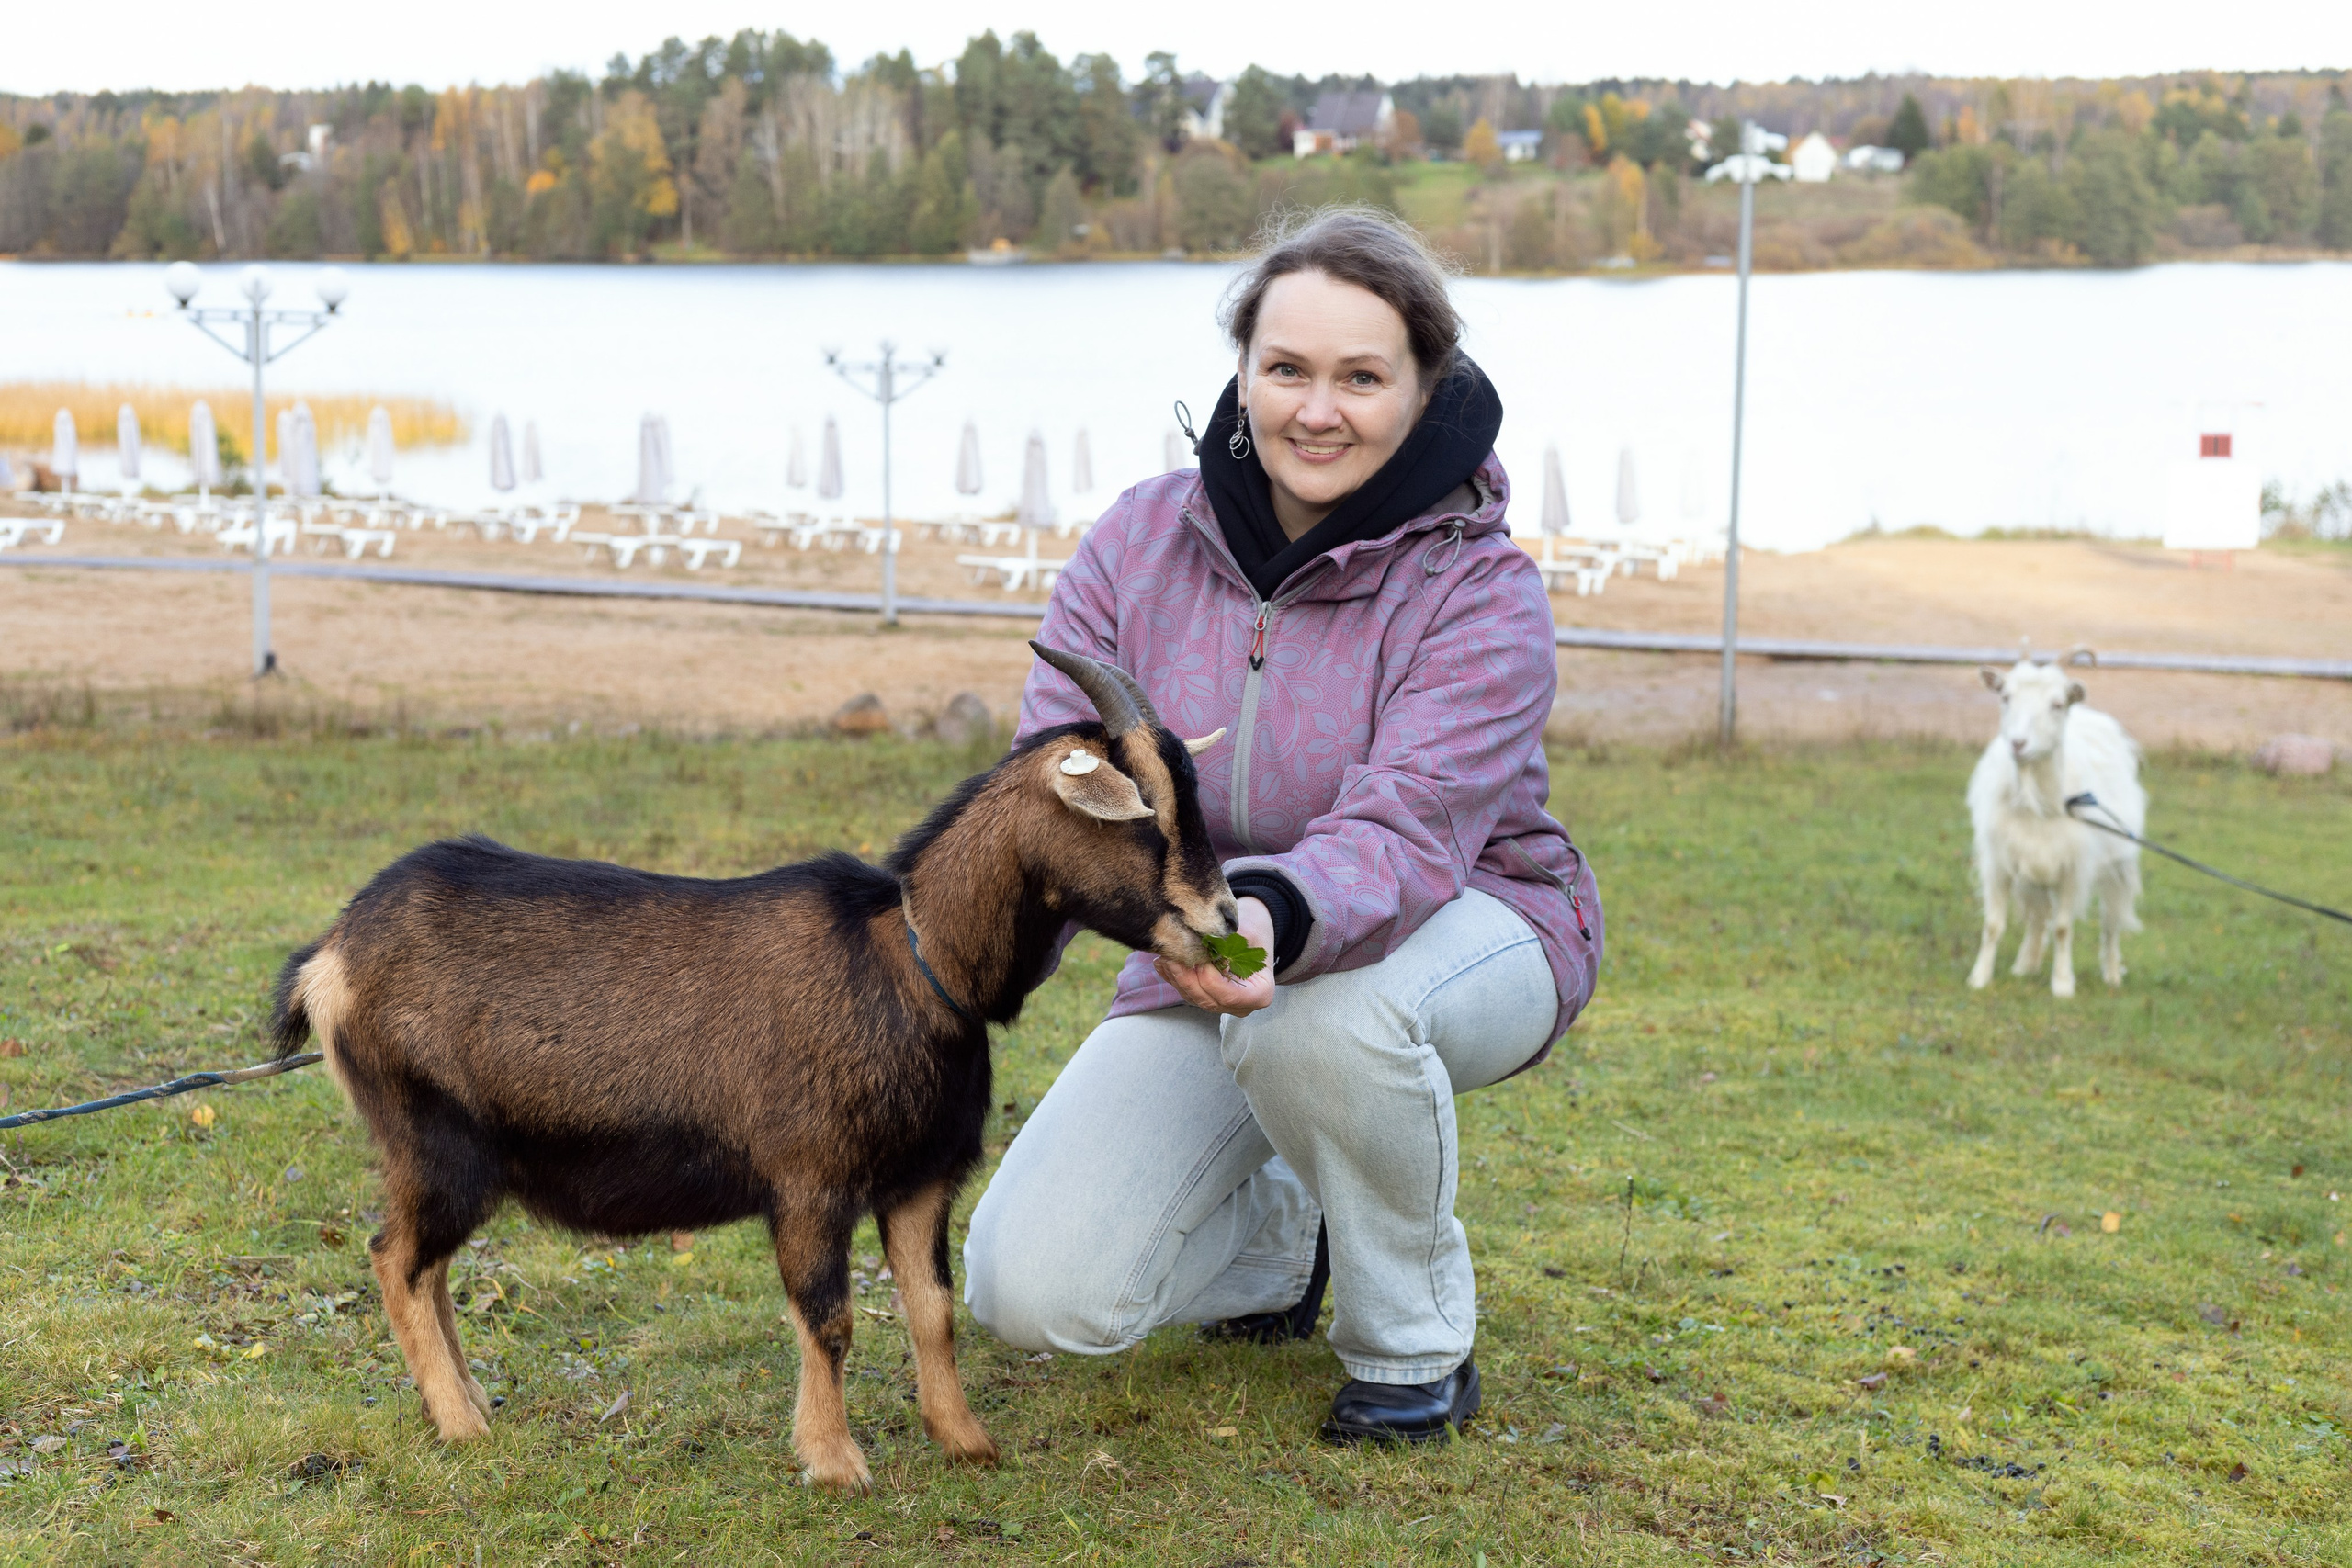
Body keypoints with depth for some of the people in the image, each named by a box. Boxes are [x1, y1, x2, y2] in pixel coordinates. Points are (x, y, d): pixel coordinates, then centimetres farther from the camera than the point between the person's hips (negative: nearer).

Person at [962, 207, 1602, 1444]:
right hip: (1205, 965, 3)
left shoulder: (1480, 593, -20)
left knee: (1319, 1013, -42)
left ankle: (1416, 1342, -11)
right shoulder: (1139, 542, -8)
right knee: (1032, 1296, -14)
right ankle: (1286, 1230, 20)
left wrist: (1277, 918, -56)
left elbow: (1402, 838, -33)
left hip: (1461, 935, -3)